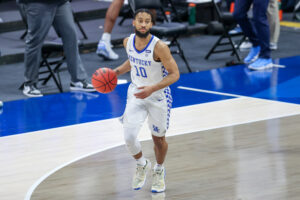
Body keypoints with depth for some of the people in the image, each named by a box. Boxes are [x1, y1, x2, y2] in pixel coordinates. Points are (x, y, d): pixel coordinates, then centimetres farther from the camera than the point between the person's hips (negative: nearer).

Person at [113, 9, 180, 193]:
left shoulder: (159, 47, -24)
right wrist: (117, 72, 0)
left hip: (158, 96, -3)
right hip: (136, 93, 3)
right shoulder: (128, 42, -7)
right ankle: (142, 165, 20)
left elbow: (174, 74, -21)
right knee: (129, 137, -13)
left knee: (158, 138, 13)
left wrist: (152, 89, -31)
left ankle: (159, 170, 43)